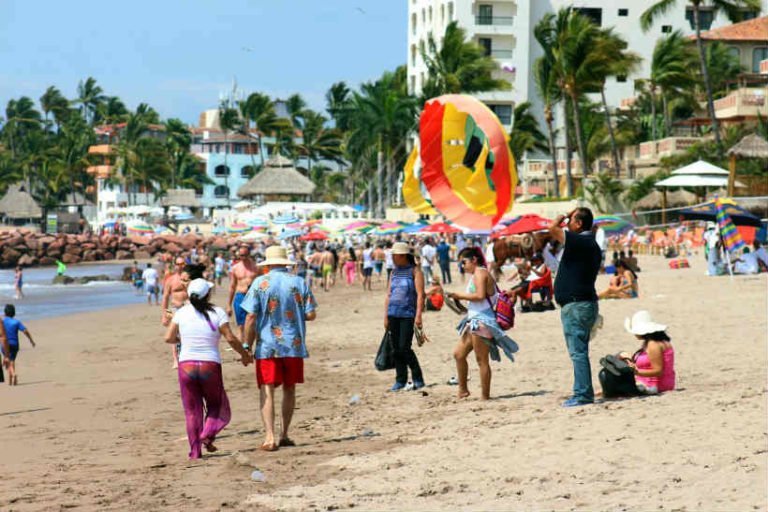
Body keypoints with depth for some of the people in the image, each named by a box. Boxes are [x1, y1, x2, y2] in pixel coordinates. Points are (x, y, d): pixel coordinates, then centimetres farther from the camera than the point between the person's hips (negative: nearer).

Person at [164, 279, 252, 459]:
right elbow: (230, 338, -11)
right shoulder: (217, 313, -6)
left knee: (192, 411, 10)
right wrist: (244, 354, 4)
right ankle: (207, 435, -7)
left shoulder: (181, 313, 0)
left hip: (186, 365, 2)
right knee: (216, 405, 18)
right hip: (210, 366, -2)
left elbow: (168, 338, 2)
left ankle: (195, 451, 6)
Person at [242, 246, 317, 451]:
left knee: (267, 391, -4)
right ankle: (284, 435, 22)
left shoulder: (260, 283, -5)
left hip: (267, 346, -3)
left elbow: (251, 317, -8)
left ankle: (270, 436, -18)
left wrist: (247, 346, -1)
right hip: (294, 345, 3)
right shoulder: (299, 283, 2)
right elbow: (311, 314, -1)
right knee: (289, 389, 16)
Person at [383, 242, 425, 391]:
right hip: (393, 315, 6)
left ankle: (418, 379, 1)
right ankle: (401, 380, 13)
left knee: (404, 348, -11)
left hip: (408, 315, -6)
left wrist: (418, 315, -18)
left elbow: (420, 294, -9)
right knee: (396, 349, 5)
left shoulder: (415, 271, -2)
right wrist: (386, 316, 12)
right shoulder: (394, 272, 15)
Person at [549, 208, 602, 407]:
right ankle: (584, 393, 18)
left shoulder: (580, 241, -16)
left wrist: (564, 216, -5)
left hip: (576, 306, -10)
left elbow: (553, 229, -21)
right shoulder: (589, 244, 16)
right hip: (583, 303, 10)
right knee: (579, 352, 14)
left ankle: (582, 394, -11)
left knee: (578, 352, -10)